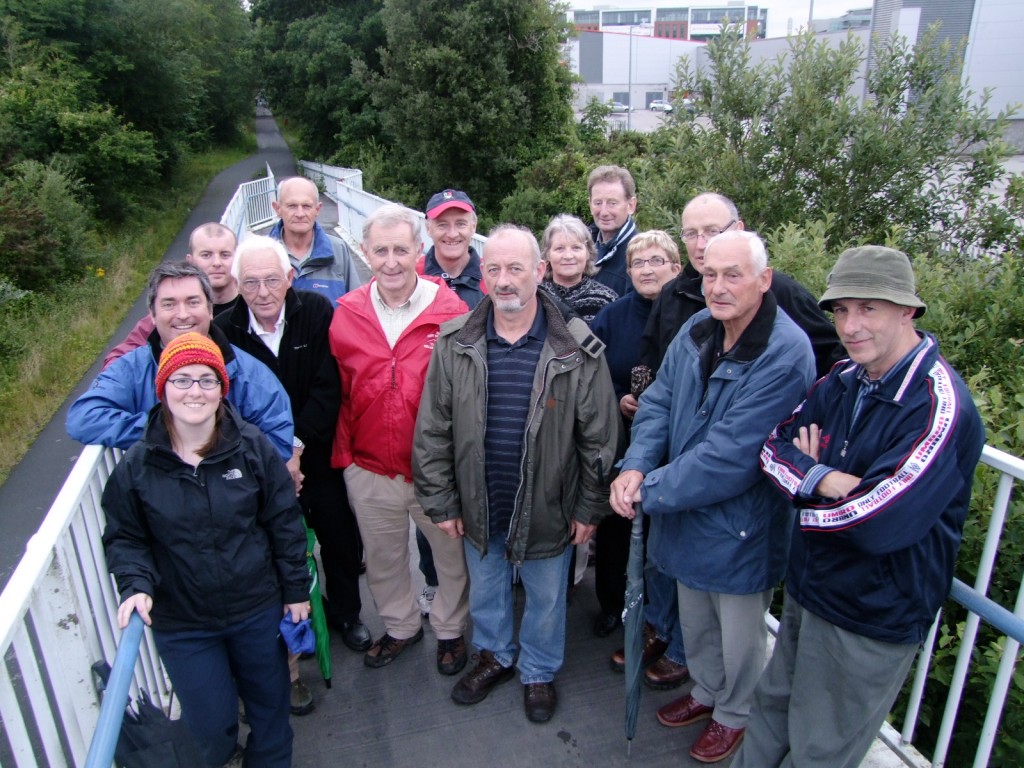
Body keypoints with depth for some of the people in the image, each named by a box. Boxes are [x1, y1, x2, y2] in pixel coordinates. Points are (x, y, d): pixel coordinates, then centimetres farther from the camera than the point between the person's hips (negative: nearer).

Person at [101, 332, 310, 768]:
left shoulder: (252, 447, -12)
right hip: (182, 624, 0)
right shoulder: (137, 466, -10)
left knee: (270, 703, 21)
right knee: (209, 726, 10)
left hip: (259, 610, 1)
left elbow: (285, 524, -5)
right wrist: (136, 585, -17)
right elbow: (124, 538, 1)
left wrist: (296, 590, -1)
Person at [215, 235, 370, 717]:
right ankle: (286, 663, 31)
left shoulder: (317, 312, -11)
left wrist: (296, 448, -19)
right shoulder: (225, 330, -12)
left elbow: (327, 389, -13)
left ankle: (345, 614, 45)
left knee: (343, 543, 15)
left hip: (319, 457, 1)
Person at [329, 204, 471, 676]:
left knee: (451, 555, 17)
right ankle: (400, 626, 48)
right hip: (369, 470, 3)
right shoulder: (346, 314, -4)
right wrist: (343, 454, 3)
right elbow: (339, 393, 5)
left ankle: (450, 629, 44)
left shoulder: (450, 309, -13)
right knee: (382, 560, 23)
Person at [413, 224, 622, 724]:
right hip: (477, 509, 2)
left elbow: (598, 437, -8)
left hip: (548, 509, -2)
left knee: (546, 598, 18)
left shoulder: (578, 349, -14)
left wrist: (590, 508, -5)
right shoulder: (454, 344, -9)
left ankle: (538, 672, 46)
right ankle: (494, 656, 52)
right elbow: (432, 432, -4)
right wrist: (440, 503, -2)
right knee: (484, 590, 24)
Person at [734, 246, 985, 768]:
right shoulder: (843, 380, 0)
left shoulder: (941, 406, -24)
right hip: (805, 590, 6)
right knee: (772, 706, 25)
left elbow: (881, 522, -32)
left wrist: (808, 493, -14)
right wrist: (831, 481, -22)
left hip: (872, 622, -6)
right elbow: (775, 449, -3)